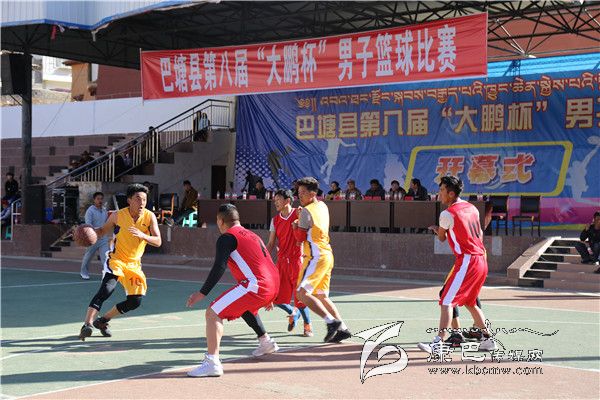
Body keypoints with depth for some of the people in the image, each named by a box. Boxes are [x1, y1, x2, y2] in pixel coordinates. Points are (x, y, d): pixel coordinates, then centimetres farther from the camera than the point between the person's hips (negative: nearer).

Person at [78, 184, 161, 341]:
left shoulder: (149, 217, -9)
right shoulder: (118, 216, -10)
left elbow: (158, 241, -16)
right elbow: (102, 231, 7)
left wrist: (142, 235, -34)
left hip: (134, 264, 3)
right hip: (116, 260, -3)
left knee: (135, 301, -1)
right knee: (106, 289, -28)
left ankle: (102, 321, 18)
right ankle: (87, 325, -29)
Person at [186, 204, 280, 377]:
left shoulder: (227, 237, 0)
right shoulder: (252, 235, 25)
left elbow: (219, 268, -13)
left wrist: (202, 293, -16)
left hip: (256, 285, -9)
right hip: (274, 284, 9)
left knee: (213, 313, -9)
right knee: (244, 306, 39)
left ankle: (212, 362, -22)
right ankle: (266, 342, 48)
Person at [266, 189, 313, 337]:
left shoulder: (298, 214, -3)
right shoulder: (275, 220, 10)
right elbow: (271, 244, 12)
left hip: (297, 260, -5)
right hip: (281, 262, 5)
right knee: (276, 298, 2)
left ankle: (308, 326, 11)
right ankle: (293, 312, 31)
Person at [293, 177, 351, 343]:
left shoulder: (306, 211, -11)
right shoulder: (322, 206, 15)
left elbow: (300, 237, -11)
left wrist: (295, 226, 7)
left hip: (316, 257, -9)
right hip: (327, 255, 9)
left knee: (302, 293, -14)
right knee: (322, 296, 15)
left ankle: (331, 321, -21)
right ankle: (342, 328, 10)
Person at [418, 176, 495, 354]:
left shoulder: (447, 214, -10)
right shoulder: (472, 208, 12)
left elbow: (442, 238, 6)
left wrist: (436, 229, 27)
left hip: (466, 261, -8)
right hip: (481, 260, 8)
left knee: (446, 302, -11)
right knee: (470, 302, 22)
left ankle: (438, 343, -20)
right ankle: (487, 339, 27)